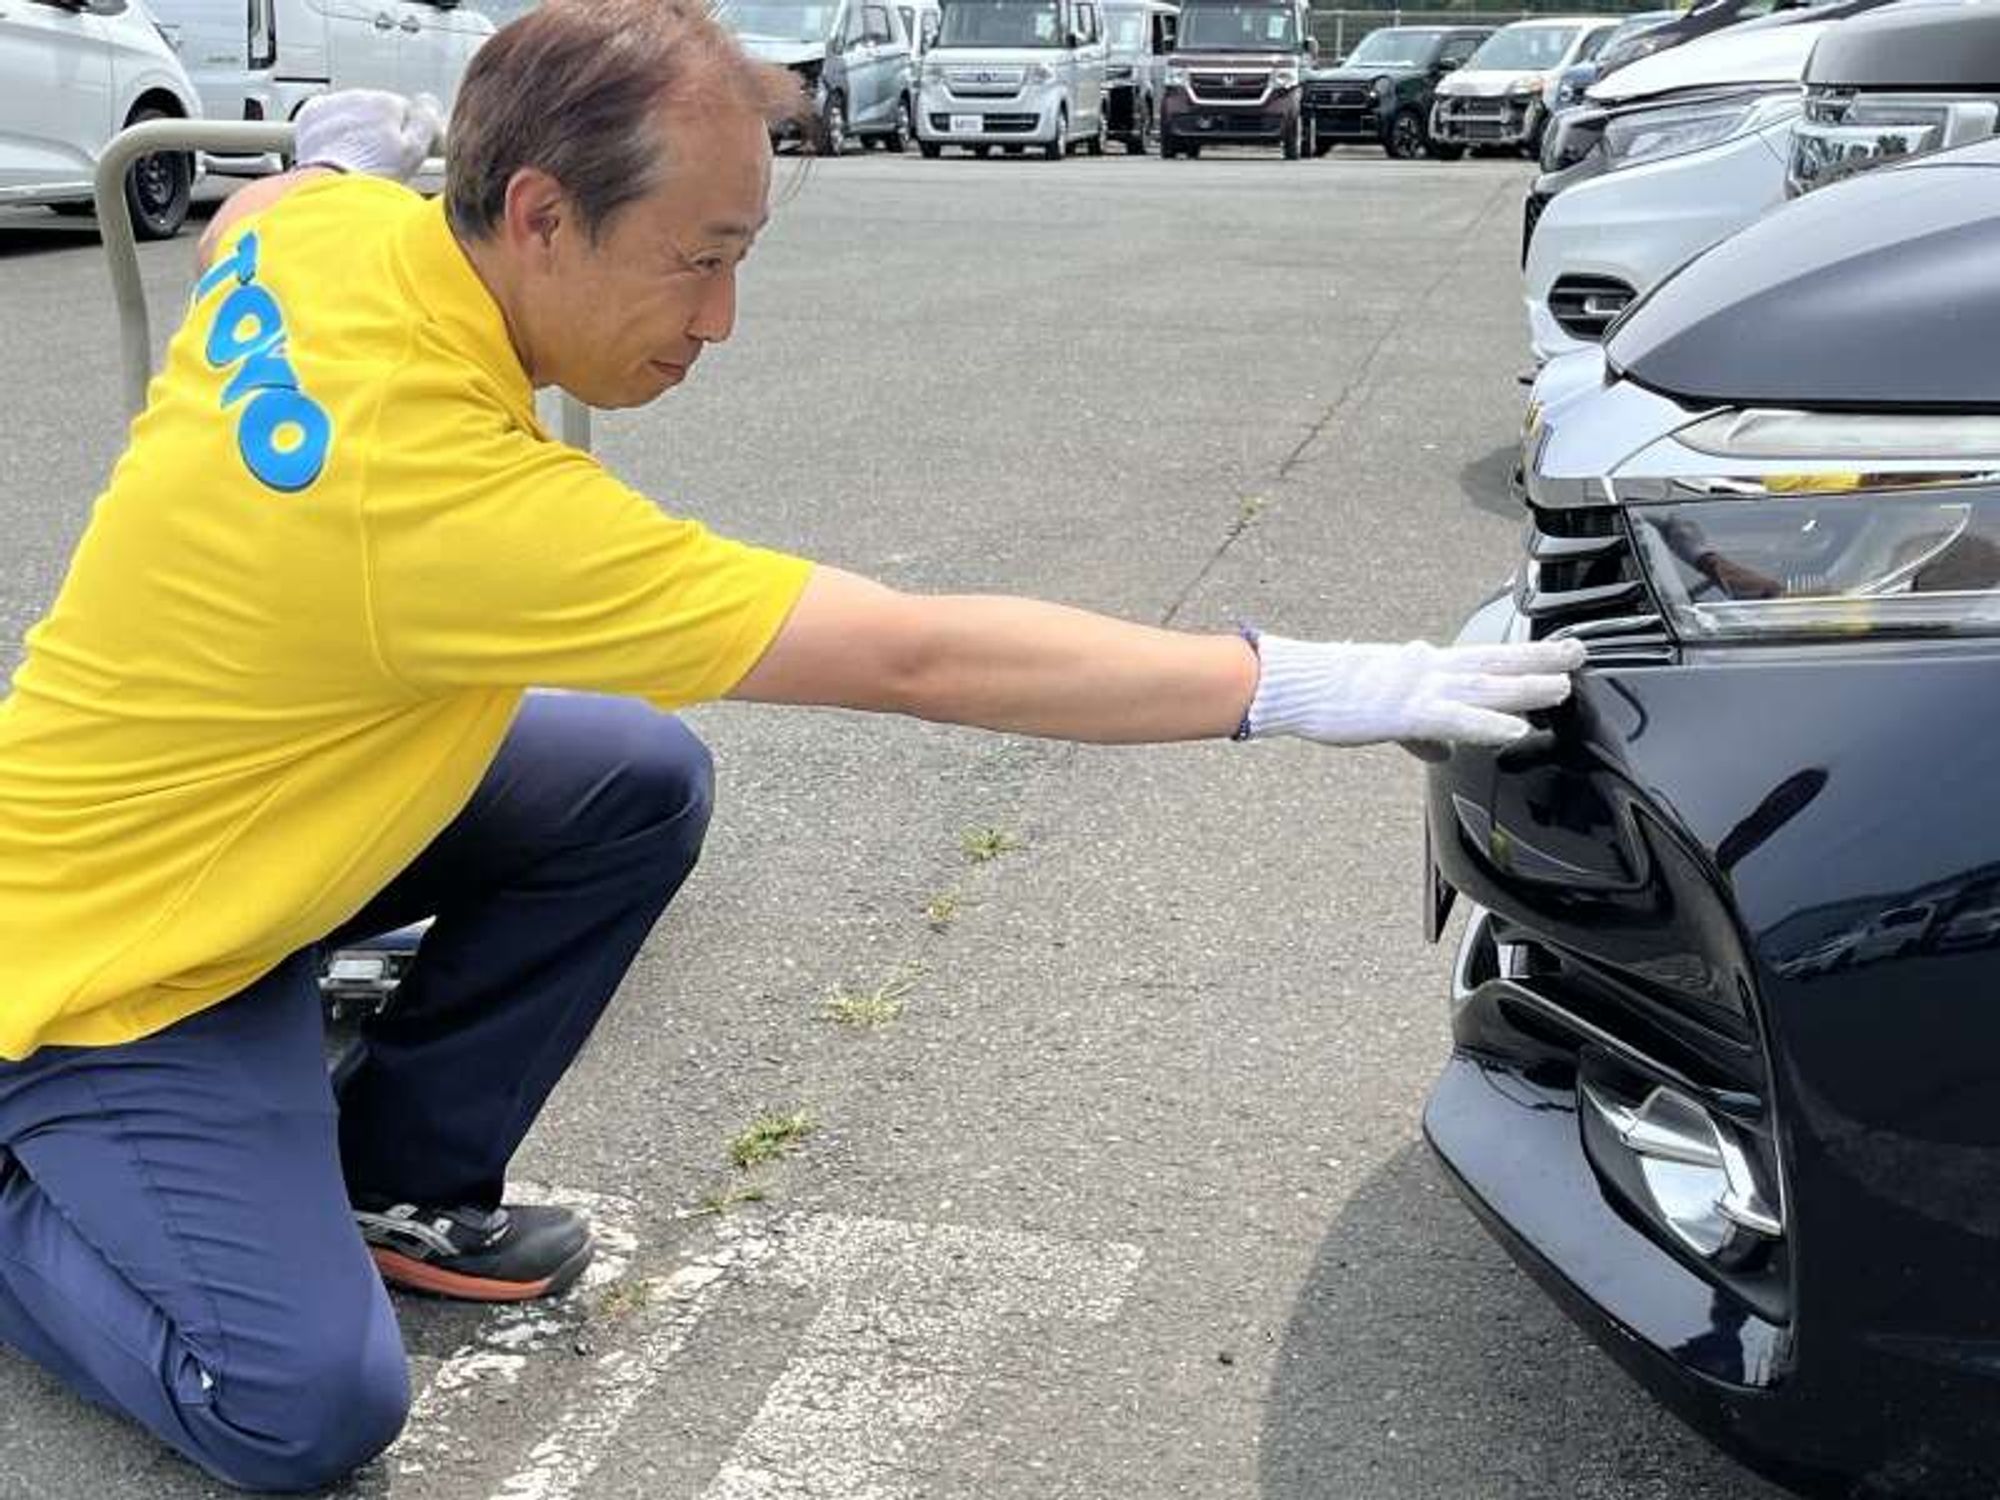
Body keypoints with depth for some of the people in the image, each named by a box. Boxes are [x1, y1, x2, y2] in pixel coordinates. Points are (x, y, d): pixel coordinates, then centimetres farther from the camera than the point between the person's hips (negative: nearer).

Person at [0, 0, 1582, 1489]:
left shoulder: (325, 226, -13)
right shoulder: (453, 494, -38)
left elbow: (237, 221, 17)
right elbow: (919, 658, -36)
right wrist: (1294, 683, -32)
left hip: (237, 797, 9)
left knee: (635, 784, -2)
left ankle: (394, 1182, 13)